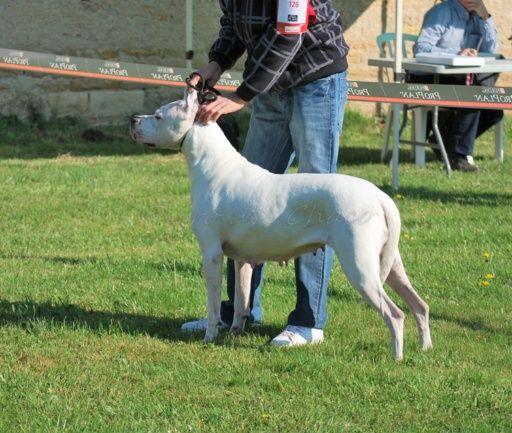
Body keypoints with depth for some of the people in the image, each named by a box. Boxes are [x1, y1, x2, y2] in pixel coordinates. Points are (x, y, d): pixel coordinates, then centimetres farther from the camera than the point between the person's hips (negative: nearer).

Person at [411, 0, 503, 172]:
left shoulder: (477, 16, 9)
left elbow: (490, 50, -3)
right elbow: (421, 48, -24)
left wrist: (485, 17, -13)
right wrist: (457, 54, -33)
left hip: (456, 79, 7)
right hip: (427, 80, -7)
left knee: (494, 111, -7)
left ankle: (446, 140, 10)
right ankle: (460, 156, -19)